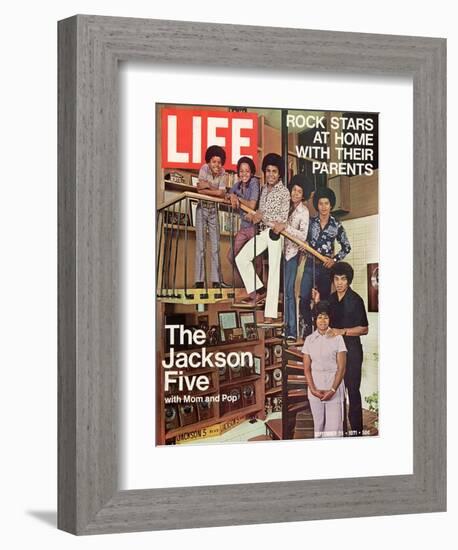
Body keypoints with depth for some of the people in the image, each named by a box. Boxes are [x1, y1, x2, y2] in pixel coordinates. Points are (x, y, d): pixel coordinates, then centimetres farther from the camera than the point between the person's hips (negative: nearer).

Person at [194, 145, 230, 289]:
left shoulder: (222, 173, -3)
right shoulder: (204, 169, -11)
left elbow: (222, 194, -15)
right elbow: (200, 189, -22)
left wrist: (207, 186, -17)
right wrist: (214, 190, -16)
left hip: (213, 209, 4)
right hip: (202, 208, -4)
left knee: (215, 245, 2)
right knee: (201, 245, -5)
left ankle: (216, 280, 2)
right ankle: (199, 280, -5)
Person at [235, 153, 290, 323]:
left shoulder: (284, 192, -7)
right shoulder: (265, 189, 14)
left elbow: (283, 218, -12)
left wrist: (262, 216, -16)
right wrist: (253, 216, 1)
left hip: (276, 233, -7)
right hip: (263, 231, 7)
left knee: (273, 270, -8)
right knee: (241, 258, 1)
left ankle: (270, 314, -8)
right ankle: (258, 291, 13)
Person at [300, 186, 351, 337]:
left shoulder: (336, 226, 0)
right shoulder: (310, 222, 4)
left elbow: (346, 247, 7)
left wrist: (335, 259, -5)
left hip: (326, 267, -1)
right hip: (310, 265, 1)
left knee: (323, 299, 4)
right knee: (304, 299, -8)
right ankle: (308, 326, 9)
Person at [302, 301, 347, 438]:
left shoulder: (337, 338, 0)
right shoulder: (309, 340, 8)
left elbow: (341, 368, -3)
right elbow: (307, 368, 7)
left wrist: (333, 390, -11)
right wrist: (313, 389, -6)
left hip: (334, 389, -3)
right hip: (315, 389, 3)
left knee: (334, 425, -8)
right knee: (318, 425, 3)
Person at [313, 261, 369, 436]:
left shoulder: (355, 300, -8)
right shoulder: (331, 299, 8)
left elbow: (364, 329, -7)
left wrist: (342, 331, -16)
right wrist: (317, 304, 2)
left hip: (351, 348, -6)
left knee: (353, 389, -4)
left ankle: (356, 429, 1)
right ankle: (340, 427, 17)